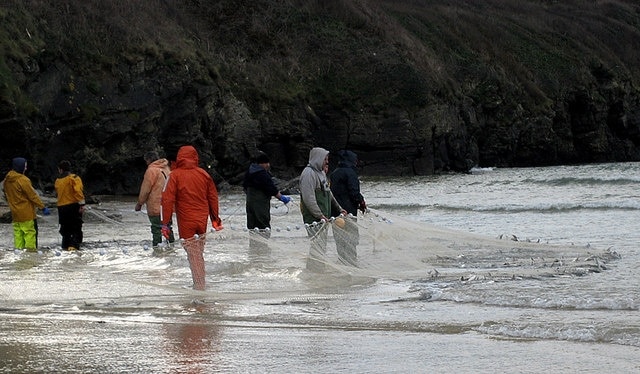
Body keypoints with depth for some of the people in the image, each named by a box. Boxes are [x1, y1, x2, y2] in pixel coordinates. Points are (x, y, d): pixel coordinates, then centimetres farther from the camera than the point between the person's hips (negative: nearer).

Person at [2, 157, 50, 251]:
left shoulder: (7, 180, 6)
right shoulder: (23, 180, -18)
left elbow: (6, 196, 17)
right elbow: (33, 195, -16)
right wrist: (43, 207, -10)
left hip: (14, 212, 7)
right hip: (26, 212, -7)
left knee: (18, 232, 10)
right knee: (30, 231, -2)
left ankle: (18, 248, 9)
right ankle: (31, 248, -5)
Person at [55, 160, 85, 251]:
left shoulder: (58, 181, 10)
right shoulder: (73, 178, -7)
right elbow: (78, 191, -18)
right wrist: (82, 204, -19)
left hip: (61, 207, 5)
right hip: (73, 205, -5)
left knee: (65, 228, 15)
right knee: (76, 227, -2)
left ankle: (66, 245, 14)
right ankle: (74, 245, -14)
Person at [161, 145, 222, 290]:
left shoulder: (175, 175, -8)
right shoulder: (203, 174, 4)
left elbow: (167, 200, -12)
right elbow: (213, 197, 11)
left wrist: (165, 223, -7)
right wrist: (215, 218, 22)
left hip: (186, 222, -4)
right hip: (202, 220, 4)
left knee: (194, 257, -2)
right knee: (199, 254, 15)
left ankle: (199, 287, -4)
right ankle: (200, 285, 19)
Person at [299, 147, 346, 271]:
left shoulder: (321, 173, 19)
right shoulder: (309, 174, -14)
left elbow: (328, 194, 30)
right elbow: (309, 199, -20)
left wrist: (339, 209, 27)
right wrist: (320, 215, -20)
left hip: (323, 218, 10)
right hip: (314, 219, -10)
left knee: (321, 247, 13)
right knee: (317, 246, -13)